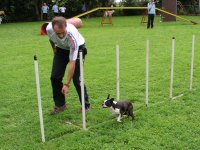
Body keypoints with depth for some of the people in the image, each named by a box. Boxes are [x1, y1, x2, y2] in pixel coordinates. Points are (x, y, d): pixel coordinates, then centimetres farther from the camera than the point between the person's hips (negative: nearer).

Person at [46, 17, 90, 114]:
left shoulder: (72, 36, -41)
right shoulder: (49, 29, -29)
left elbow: (72, 62, -37)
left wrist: (67, 84, -36)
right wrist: (54, 49, 15)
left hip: (77, 48, -4)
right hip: (61, 49, 5)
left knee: (76, 78, -14)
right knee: (54, 77, -4)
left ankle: (86, 105, 4)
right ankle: (60, 104, 12)